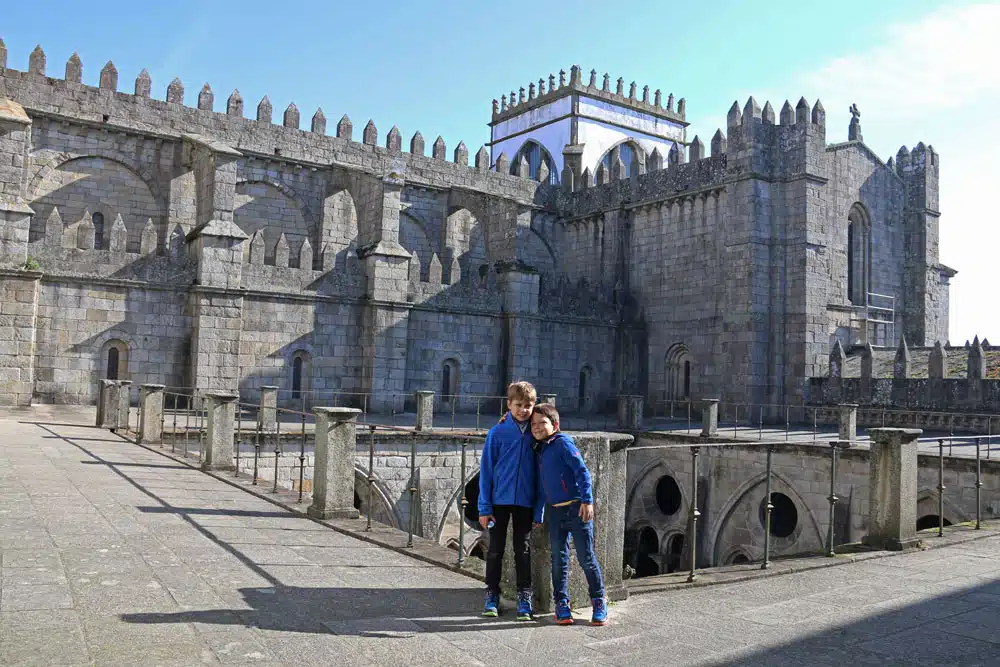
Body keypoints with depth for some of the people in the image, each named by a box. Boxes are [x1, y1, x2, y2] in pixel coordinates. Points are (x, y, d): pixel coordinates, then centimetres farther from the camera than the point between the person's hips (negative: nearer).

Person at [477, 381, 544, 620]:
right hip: (499, 500, -1)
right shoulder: (497, 433, -5)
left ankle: (524, 599, 19)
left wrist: (539, 510, -1)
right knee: (495, 549, 9)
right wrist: (484, 508, -6)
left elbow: (539, 472, 3)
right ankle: (492, 596, 22)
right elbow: (486, 470, -3)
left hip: (525, 502, 1)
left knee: (523, 550, 10)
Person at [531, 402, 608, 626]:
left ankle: (599, 603, 14)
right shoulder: (540, 449, 14)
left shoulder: (562, 442, -8)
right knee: (559, 560, 8)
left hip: (577, 508, -6)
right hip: (554, 511, 7)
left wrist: (587, 500, -20)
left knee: (587, 558, 1)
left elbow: (581, 470, -14)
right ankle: (562, 604, 18)